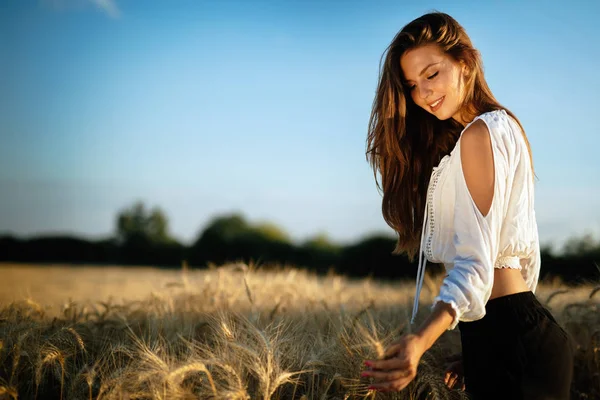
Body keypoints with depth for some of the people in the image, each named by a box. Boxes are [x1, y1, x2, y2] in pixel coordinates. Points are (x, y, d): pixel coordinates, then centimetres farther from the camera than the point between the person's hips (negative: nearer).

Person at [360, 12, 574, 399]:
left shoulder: (480, 134, -15)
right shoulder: (505, 126, 14)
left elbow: (476, 263, -24)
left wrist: (421, 340, -39)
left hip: (505, 338, -10)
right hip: (524, 331, 10)